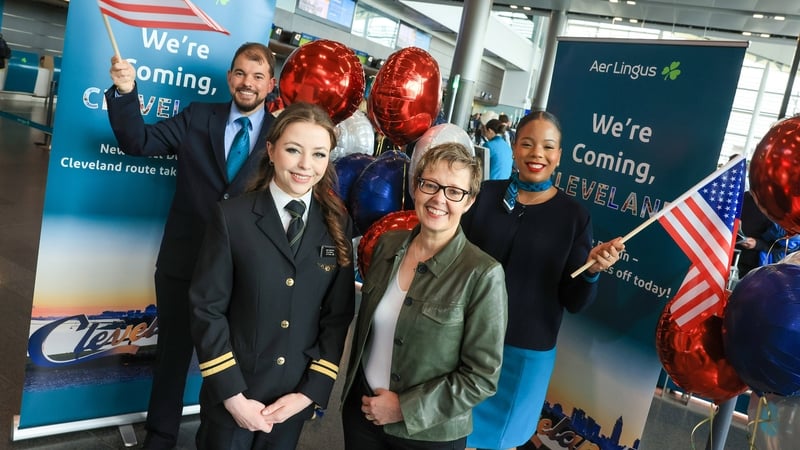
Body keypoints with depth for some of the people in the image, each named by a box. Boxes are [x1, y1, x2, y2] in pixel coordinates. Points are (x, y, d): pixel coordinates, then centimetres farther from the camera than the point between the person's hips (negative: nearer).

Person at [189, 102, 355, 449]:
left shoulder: (338, 225, -2)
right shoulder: (232, 217, -10)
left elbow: (339, 314, -1)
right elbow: (207, 308, -10)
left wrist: (311, 391, -6)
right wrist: (232, 394, -13)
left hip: (297, 397, 2)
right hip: (231, 395, -2)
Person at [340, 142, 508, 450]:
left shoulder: (483, 274, -19)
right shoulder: (387, 245, -4)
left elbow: (482, 376, -16)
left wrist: (406, 408, -16)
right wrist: (353, 387, 10)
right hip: (362, 411, 4)